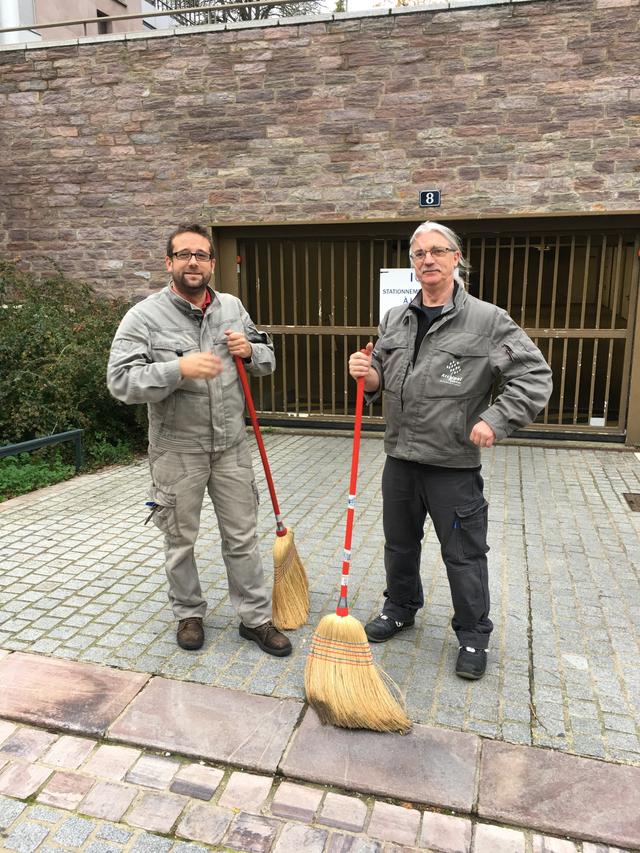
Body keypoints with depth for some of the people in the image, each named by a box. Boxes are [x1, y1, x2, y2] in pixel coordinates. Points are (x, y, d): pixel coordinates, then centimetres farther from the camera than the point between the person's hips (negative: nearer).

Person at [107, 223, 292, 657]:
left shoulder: (233, 307, 6)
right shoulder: (145, 316, -9)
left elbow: (268, 359, 15)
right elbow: (121, 380, -18)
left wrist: (250, 351, -9)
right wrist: (179, 368, -30)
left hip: (231, 445, 3)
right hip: (177, 450, -3)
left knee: (243, 536, 11)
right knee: (180, 540, 13)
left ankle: (256, 618, 25)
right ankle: (189, 614, 34)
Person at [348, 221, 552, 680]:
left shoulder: (488, 320, -10)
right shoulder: (394, 320, 6)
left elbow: (535, 375, -9)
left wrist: (496, 419, -17)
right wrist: (368, 376, -7)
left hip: (454, 465, -5)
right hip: (400, 458, 5)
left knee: (464, 555, 8)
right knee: (400, 544, 21)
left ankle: (474, 636, 29)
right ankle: (400, 609, 44)